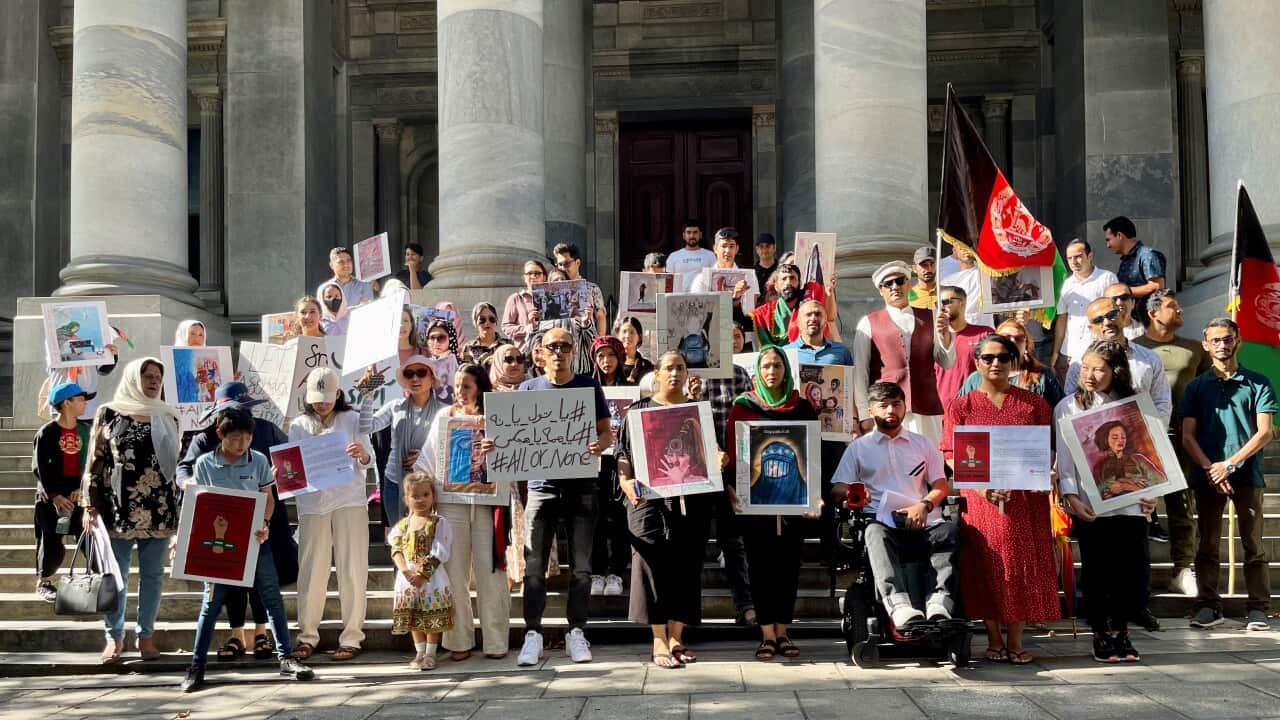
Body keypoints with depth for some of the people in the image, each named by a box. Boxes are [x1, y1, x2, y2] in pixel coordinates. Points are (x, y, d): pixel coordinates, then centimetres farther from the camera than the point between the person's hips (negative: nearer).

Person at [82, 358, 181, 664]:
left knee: (153, 575, 6)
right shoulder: (109, 413, 3)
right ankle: (115, 637, 14)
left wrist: (180, 508, 9)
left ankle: (146, 635, 17)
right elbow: (95, 462, 2)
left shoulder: (168, 417, 10)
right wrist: (90, 505, -4)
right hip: (119, 509, -2)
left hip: (159, 511, 2)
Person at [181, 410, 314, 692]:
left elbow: (268, 498, 4)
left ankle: (286, 658, 11)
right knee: (212, 603, 4)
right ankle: (197, 666, 12)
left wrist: (265, 524, -14)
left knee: (273, 598, 2)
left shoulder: (258, 460, -1)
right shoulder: (205, 463, -3)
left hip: (255, 539, 1)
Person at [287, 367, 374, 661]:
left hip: (349, 501, -1)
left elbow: (369, 462, 2)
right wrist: (281, 472, -15)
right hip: (312, 504, 1)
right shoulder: (299, 425, 11)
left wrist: (362, 455, -21)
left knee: (352, 570, -1)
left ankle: (351, 637, 5)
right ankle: (307, 635, 11)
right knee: (311, 571, 0)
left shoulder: (352, 419, 6)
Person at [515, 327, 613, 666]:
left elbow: (607, 432, 7)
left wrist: (600, 444, -16)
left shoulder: (589, 387, 7)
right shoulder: (528, 388, 9)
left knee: (581, 566, 3)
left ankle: (576, 631, 11)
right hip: (542, 485, 0)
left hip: (581, 486, 0)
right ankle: (532, 633, 3)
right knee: (534, 566, -4)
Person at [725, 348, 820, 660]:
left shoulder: (802, 408, 10)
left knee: (789, 561, 3)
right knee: (761, 562, -1)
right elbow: (732, 450, 1)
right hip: (753, 497, -2)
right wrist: (731, 487, -12)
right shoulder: (743, 406, 5)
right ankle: (767, 634, 3)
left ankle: (782, 632, 11)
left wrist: (814, 492, -2)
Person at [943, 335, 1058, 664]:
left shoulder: (1034, 404, 11)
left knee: (1024, 564, -2)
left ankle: (1015, 640, 6)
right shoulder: (961, 406, 7)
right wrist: (981, 486, -14)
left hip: (1026, 497, 1)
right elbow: (950, 455, 1)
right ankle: (994, 640, 8)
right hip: (980, 498, -1)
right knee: (987, 565, -3)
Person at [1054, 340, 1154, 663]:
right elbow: (1064, 457, 0)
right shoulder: (1068, 407, 4)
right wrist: (1071, 497, -12)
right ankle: (1100, 635, 12)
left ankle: (1121, 631, 17)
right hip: (1091, 506, -2)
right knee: (1097, 570, 1)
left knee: (1132, 568, 1)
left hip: (1130, 502, 2)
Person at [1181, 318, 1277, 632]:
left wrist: (1230, 464, -12)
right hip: (1207, 475, 2)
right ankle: (1208, 606, 9)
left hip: (1247, 475, -1)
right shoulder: (1196, 387, 11)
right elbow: (1187, 435, 5)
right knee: (1207, 545, 4)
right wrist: (1210, 468, -10)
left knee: (1254, 546, 0)